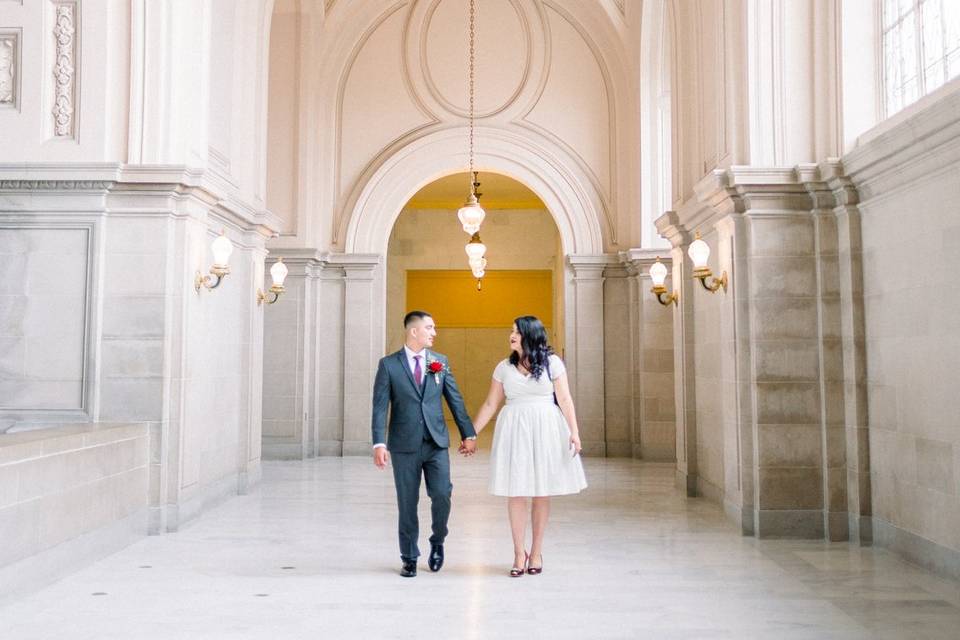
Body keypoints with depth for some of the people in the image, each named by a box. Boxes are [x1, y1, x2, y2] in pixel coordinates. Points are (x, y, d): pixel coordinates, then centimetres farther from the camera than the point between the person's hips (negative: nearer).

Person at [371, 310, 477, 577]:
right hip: (404, 445, -2)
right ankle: (409, 558, 21)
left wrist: (468, 434, 7)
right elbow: (380, 407, -5)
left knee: (441, 495, -8)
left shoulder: (440, 362, 7)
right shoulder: (388, 364, -1)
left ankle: (437, 542, 19)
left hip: (436, 443, 2)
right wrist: (379, 443, -13)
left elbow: (455, 400, 9)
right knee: (407, 503, 6)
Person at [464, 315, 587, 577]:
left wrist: (574, 432, -11)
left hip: (545, 430, -1)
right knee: (516, 492, 0)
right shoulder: (504, 367, 7)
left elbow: (565, 400, -1)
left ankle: (536, 552, 18)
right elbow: (490, 405, 9)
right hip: (514, 430, 2)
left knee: (541, 492, 5)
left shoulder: (552, 363, 1)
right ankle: (519, 553, 13)